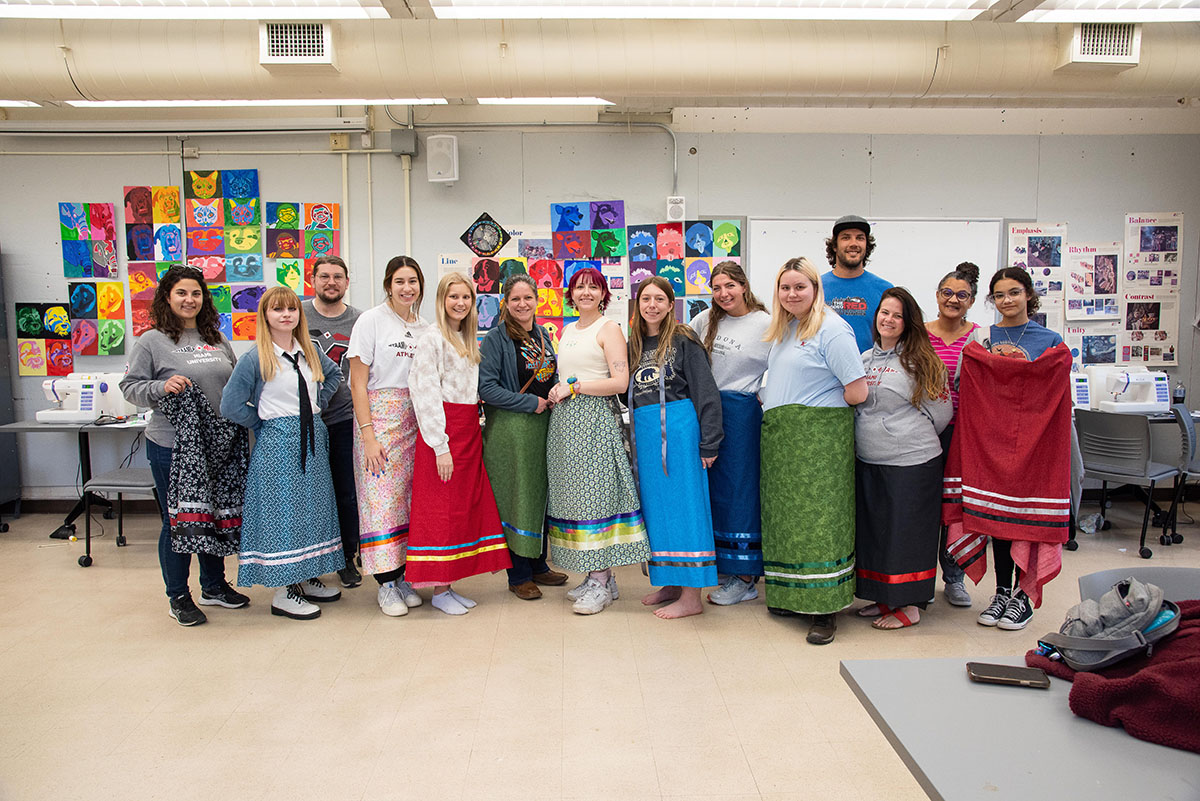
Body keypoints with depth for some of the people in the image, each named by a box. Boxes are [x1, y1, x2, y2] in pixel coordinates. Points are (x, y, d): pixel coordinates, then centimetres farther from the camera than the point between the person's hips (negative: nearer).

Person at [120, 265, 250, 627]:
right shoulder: (152, 341, -4)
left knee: (217, 514, 15)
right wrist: (161, 387, -22)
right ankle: (178, 597, 21)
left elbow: (235, 383, 20)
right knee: (177, 520, 5)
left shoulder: (217, 339, 10)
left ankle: (214, 586, 32)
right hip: (172, 446, -5)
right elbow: (130, 386, -5)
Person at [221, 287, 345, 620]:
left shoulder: (310, 352, 7)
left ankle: (306, 578, 25)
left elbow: (334, 374, 26)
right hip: (277, 443, -6)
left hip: (312, 440, 6)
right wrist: (266, 425, -5)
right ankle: (284, 592, 5)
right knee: (283, 510, -3)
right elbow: (230, 406, -10)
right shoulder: (254, 359, -9)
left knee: (312, 507, 11)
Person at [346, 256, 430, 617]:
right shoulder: (371, 321, -4)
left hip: (414, 421, 5)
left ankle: (403, 576, 16)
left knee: (409, 496, 5)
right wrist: (368, 435, -13)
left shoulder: (424, 328, 11)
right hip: (378, 418, -5)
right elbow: (358, 384, -7)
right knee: (381, 497, -4)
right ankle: (386, 583, 6)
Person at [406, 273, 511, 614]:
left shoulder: (468, 340, 16)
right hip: (444, 430, -8)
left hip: (469, 429, 8)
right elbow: (427, 394, -14)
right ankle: (439, 589, 7)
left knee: (467, 506, 8)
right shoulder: (432, 338, -8)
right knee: (441, 508, -2)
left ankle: (449, 584, 17)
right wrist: (440, 446, -18)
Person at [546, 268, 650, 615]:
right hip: (565, 419, 7)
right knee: (574, 494, 5)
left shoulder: (609, 329, -2)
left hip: (594, 418, -7)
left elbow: (620, 381, -11)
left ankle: (601, 583, -3)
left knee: (596, 493, -9)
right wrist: (557, 390, 9)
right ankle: (595, 576, 13)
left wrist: (573, 387, -11)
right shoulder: (567, 330, 20)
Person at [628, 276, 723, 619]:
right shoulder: (635, 343, 13)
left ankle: (691, 596, 2)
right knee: (655, 505, 11)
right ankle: (670, 583, 23)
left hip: (678, 428, -6)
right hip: (644, 432, 7)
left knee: (682, 503, -4)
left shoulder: (683, 340, -5)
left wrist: (709, 442, -12)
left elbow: (706, 392, -8)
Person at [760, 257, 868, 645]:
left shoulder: (832, 329, -11)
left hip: (819, 438, -8)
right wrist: (774, 404, 9)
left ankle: (825, 608, 3)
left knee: (819, 519, -5)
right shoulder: (783, 330, 15)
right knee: (786, 516, 13)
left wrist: (819, 406, -2)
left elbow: (858, 392, -14)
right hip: (781, 439, 8)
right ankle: (790, 595, 25)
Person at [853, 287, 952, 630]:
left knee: (906, 532, 1)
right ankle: (886, 598, 26)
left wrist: (911, 437, 5)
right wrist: (872, 437, 9)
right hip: (868, 461, 6)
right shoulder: (865, 358, 10)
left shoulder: (920, 361, -6)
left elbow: (941, 412, -3)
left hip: (912, 461, -6)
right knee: (874, 530, 12)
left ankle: (910, 606, 13)